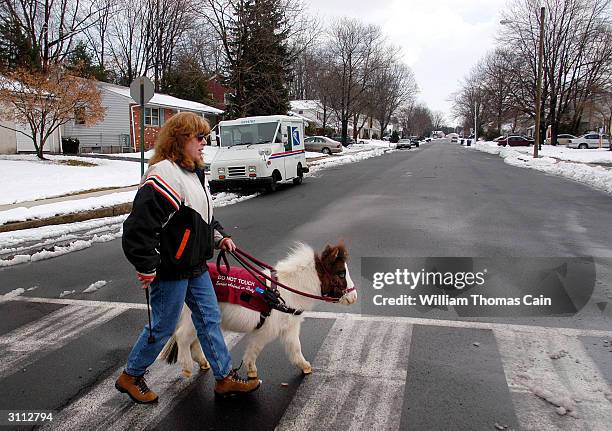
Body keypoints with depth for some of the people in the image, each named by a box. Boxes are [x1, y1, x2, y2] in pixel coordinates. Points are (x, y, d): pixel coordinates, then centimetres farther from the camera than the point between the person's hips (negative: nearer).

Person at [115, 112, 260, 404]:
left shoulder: (195, 173, 10)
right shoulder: (165, 175, -23)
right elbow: (139, 226, -26)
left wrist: (219, 237, 10)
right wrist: (147, 269, -21)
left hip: (195, 267, 9)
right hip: (170, 271, -9)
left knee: (210, 319, 14)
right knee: (163, 327, 7)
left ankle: (225, 378, 26)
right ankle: (130, 376, 31)